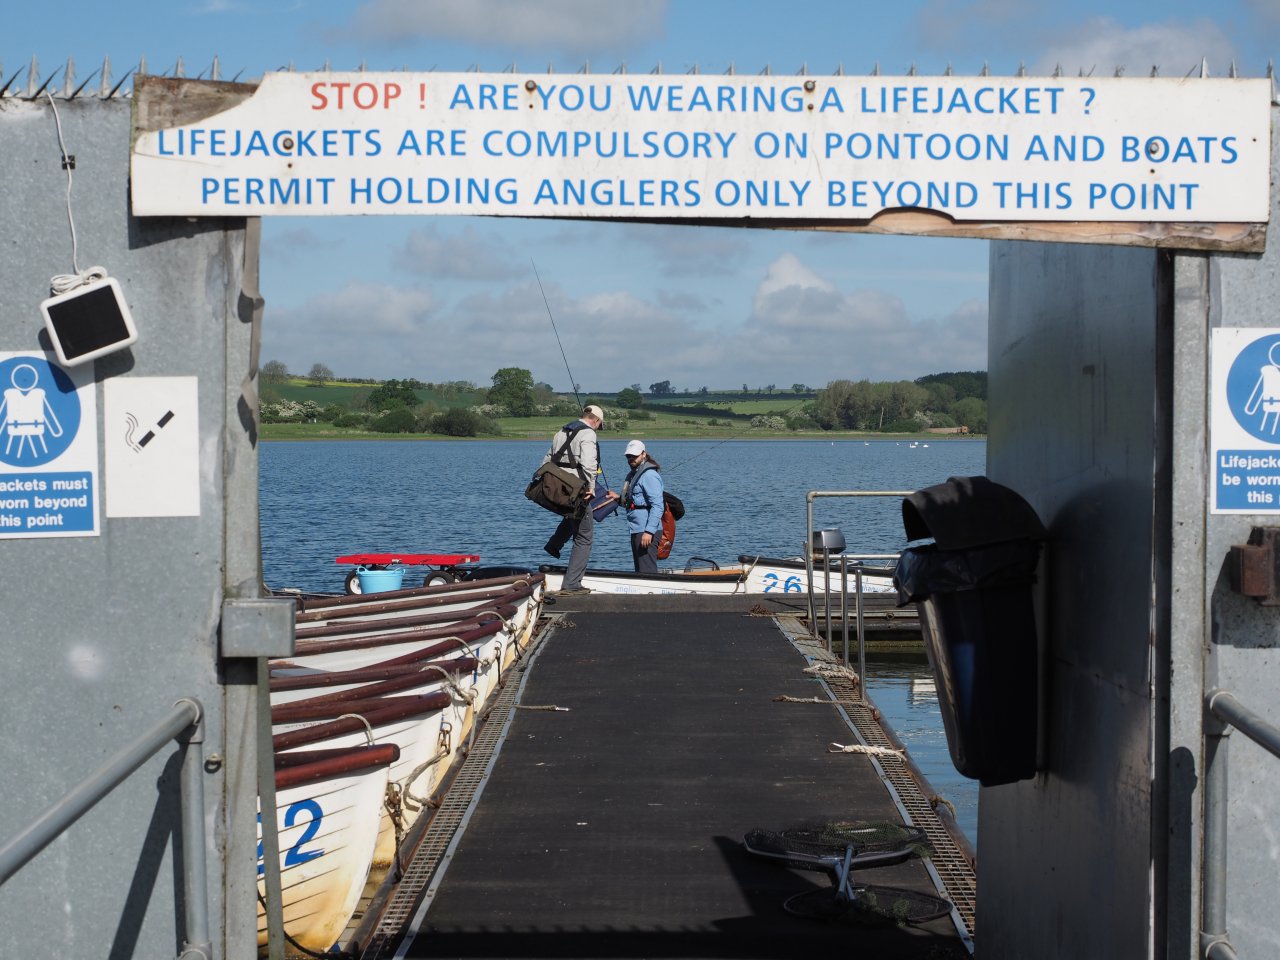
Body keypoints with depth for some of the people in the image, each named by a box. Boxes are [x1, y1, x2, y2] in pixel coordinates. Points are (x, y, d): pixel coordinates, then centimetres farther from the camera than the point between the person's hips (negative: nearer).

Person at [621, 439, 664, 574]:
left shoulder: (649, 475, -13)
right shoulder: (632, 475, 19)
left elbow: (657, 506, -21)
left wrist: (649, 531, -26)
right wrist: (618, 498, 13)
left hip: (647, 532, -11)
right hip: (636, 530, 11)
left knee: (647, 571, -12)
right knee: (640, 570, 14)